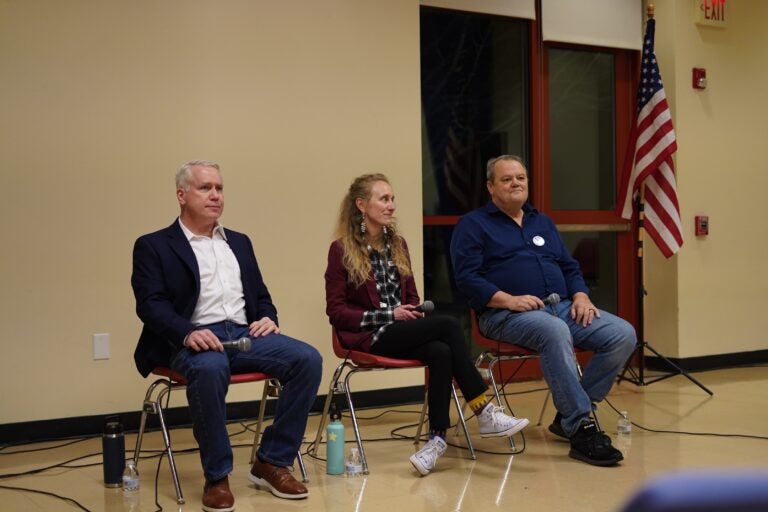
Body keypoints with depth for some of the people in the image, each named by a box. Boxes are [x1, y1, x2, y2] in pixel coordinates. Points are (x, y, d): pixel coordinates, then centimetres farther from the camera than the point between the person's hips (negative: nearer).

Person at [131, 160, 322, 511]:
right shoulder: (153, 246, 7)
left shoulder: (239, 242, 24)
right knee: (209, 370, -40)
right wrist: (188, 332, -25)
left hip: (244, 334, 5)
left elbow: (260, 295, 24)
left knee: (308, 359, -21)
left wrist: (268, 318, 0)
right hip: (195, 340, -5)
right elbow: (150, 304, -6)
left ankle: (271, 462, -8)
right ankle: (217, 477, -21)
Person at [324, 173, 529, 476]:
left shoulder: (397, 244, 15)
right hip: (369, 337, -6)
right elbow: (336, 311, -7)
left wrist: (414, 312, -4)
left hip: (401, 332, 6)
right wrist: (388, 316, -14)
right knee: (448, 325, -25)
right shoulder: (341, 250, -3)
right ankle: (484, 412, -20)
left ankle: (437, 438, -26)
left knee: (441, 352, -30)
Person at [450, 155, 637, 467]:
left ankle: (570, 414, -7)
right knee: (555, 332, -39)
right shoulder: (473, 225, 6)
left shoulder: (543, 222, 25)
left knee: (624, 335, -14)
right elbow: (466, 277, -7)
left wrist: (581, 297, 2)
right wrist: (509, 300, -19)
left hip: (563, 307, 7)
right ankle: (581, 430, -34)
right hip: (507, 314, -6)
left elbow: (569, 267, 23)